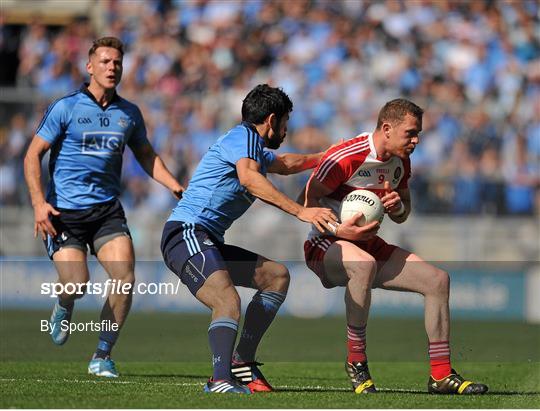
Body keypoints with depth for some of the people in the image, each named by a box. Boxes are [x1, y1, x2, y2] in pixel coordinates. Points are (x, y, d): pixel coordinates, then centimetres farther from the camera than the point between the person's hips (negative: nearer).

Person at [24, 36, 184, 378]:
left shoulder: (129, 114, 9)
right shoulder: (65, 108, -3)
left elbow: (147, 156, 23)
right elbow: (33, 155, -3)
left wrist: (178, 188, 10)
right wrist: (39, 202, -14)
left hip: (106, 209, 4)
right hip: (64, 211, -4)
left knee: (125, 279, -14)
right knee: (77, 284, -17)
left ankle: (103, 356, 1)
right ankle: (63, 306, 23)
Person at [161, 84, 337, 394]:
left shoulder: (259, 151, 23)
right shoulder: (243, 136, -8)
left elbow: (284, 164, 47)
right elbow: (249, 178, -29)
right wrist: (300, 211, -34)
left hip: (209, 242, 11)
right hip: (187, 232, -11)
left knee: (277, 275, 14)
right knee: (228, 301, -30)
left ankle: (242, 361, 9)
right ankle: (221, 379, -41)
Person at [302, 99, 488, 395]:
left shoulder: (400, 162, 6)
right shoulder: (347, 157, -19)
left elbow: (402, 216, 16)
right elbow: (308, 200, -17)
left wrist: (398, 206, -8)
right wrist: (338, 230, -30)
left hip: (370, 245, 8)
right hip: (324, 246, -8)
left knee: (437, 279, -5)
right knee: (364, 263, -42)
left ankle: (441, 375, -1)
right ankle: (356, 360, -28)